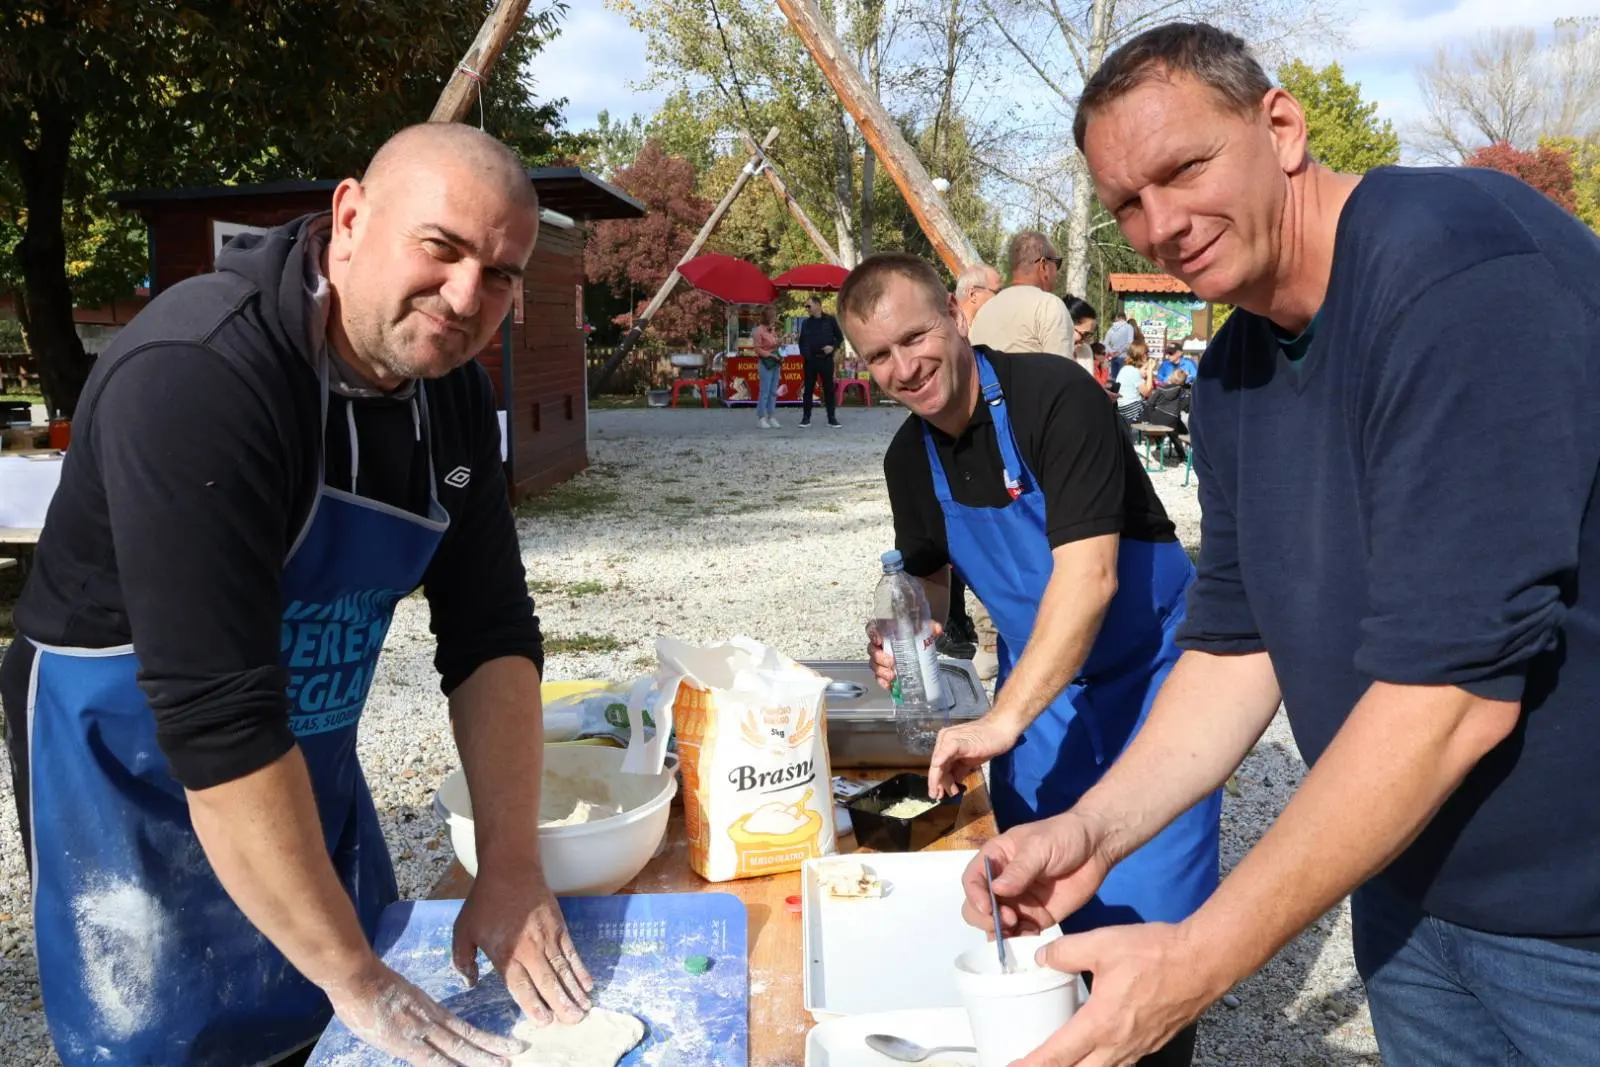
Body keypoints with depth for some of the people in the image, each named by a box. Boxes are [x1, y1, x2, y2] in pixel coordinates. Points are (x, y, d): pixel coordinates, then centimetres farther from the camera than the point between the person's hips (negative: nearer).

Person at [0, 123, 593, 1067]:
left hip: (308, 765, 7)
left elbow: (492, 635, -5)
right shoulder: (198, 374, -29)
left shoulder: (450, 393, -7)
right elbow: (217, 717, -32)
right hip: (139, 777, -6)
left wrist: (514, 869, -13)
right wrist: (355, 980, -28)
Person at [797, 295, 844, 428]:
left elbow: (840, 337, 6)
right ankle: (806, 417, 9)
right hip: (810, 360, 2)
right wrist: (803, 353, 0)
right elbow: (802, 340, 15)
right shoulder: (805, 322, 9)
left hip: (826, 359, -2)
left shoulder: (830, 320, 2)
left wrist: (833, 347, -10)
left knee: (829, 389, 1)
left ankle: (832, 418, 7)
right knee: (808, 388, 4)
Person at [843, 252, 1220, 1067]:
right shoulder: (909, 458, -2)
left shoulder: (1055, 398, -23)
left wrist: (1003, 720, -36)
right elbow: (929, 573, 14)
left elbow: (1089, 575, -31)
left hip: (1147, 671, -6)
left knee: (1144, 912, -6)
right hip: (1038, 679, 6)